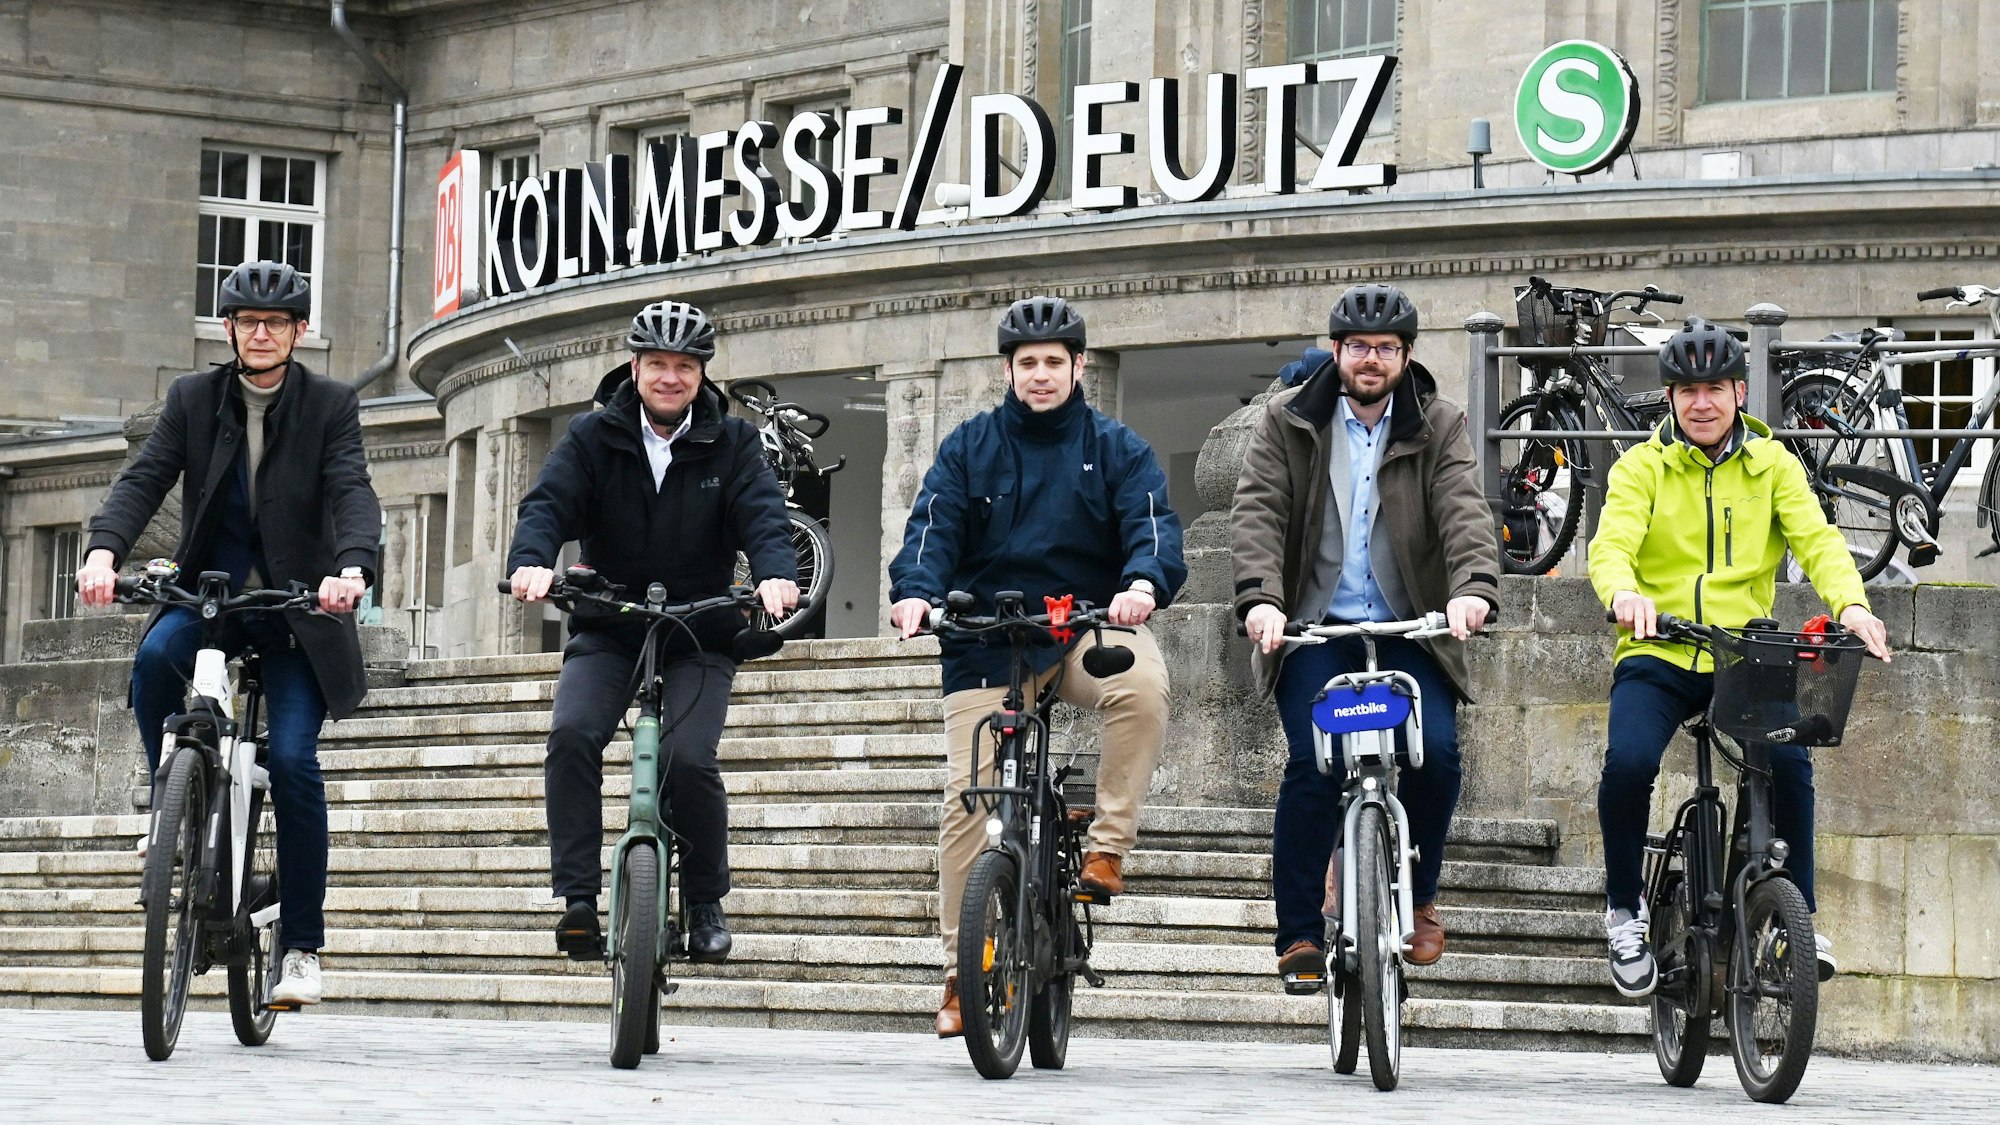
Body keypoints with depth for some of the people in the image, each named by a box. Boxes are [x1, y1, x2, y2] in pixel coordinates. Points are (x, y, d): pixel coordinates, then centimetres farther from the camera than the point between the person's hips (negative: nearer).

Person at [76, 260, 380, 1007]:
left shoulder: (330, 405, -1)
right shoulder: (192, 399, 4)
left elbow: (353, 493, -16)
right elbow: (144, 479, -8)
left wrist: (351, 567, -37)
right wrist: (104, 551, -29)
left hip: (298, 607, -2)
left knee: (292, 757, -17)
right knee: (156, 656, -32)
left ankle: (302, 946, -7)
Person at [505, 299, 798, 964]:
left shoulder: (732, 445, 1)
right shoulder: (594, 438, 1)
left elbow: (762, 516, -13)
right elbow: (549, 504, -13)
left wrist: (776, 574, -36)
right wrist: (531, 562, -36)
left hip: (700, 637, -1)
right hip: (606, 630, 1)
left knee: (688, 758, -21)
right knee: (573, 735, -25)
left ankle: (707, 903, 1)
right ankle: (578, 900, -19)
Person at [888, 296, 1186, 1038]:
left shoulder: (1115, 448, 7)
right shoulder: (970, 448, 9)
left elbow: (1152, 524, -8)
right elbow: (934, 528, -4)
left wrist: (1144, 584, -31)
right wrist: (914, 591, -26)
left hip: (1089, 630, -1)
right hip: (986, 645, 1)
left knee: (1143, 684, -34)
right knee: (968, 800, -7)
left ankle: (1108, 845, -19)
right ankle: (961, 972, 4)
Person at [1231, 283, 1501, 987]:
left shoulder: (1439, 426, 5)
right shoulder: (1287, 422, 4)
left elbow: (1464, 512, -11)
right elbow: (1258, 512, -7)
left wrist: (1473, 586, -32)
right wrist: (1261, 599, -26)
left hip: (1408, 631, 1)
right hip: (1315, 627, -1)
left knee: (1436, 751, -19)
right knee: (1312, 766, -18)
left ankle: (1418, 896, 8)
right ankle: (1299, 937, -8)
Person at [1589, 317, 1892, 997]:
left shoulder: (1772, 465, 10)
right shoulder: (1643, 467, 5)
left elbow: (1816, 538, -3)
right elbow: (1612, 544, -10)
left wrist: (1850, 603, -25)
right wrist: (1623, 593, -35)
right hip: (1658, 656, -1)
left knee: (1789, 761, -26)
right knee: (1628, 762, -27)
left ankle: (1799, 917, -6)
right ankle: (1625, 909, -1)